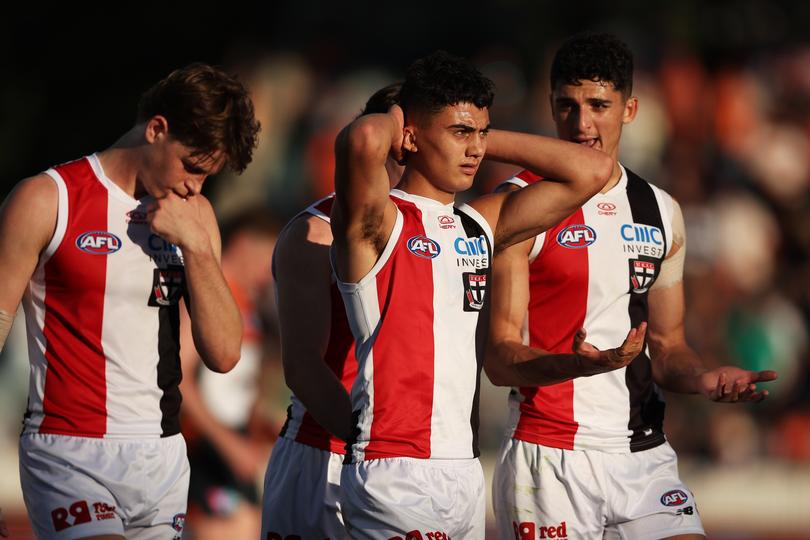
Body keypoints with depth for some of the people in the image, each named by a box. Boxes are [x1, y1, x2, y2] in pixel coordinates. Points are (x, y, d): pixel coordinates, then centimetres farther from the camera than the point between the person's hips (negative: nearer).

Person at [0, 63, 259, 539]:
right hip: (71, 457, -6)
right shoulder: (47, 201, -3)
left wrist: (195, 245, -5)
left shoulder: (194, 215, 13)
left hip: (164, 460, 6)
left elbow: (223, 354, 6)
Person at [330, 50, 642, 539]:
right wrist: (392, 121, -5)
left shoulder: (482, 225, 16)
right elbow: (362, 142, -28)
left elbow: (593, 170, 16)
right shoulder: (378, 223, -7)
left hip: (465, 474, 7)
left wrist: (487, 139, 11)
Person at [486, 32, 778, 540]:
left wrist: (701, 379, -2)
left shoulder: (662, 213, 13)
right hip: (551, 459, -4)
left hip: (646, 455, 5)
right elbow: (500, 356, -9)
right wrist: (572, 364, -28)